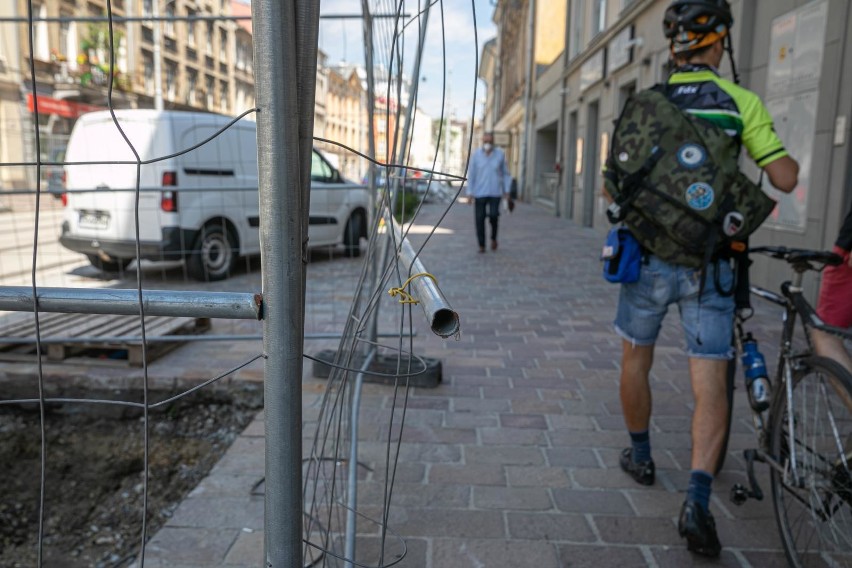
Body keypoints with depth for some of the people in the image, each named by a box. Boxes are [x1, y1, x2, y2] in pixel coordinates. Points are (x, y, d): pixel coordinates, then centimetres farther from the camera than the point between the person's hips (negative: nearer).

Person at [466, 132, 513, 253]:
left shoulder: (500, 154, 1)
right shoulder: (476, 155, -1)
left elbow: (505, 174, 8)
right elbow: (471, 174, 2)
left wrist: (507, 192, 5)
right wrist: (469, 193, -3)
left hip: (495, 192, 0)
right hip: (479, 192, 1)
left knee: (493, 215, -16)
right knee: (479, 219, 0)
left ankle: (494, 237, 11)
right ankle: (481, 245, 14)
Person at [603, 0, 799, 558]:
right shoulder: (743, 102, -2)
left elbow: (611, 188, 2)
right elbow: (785, 179, -3)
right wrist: (790, 159, 20)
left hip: (649, 256, 1)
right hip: (710, 264, 0)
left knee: (636, 362, 19)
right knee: (710, 385, 4)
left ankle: (640, 457, 34)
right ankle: (697, 500, -6)